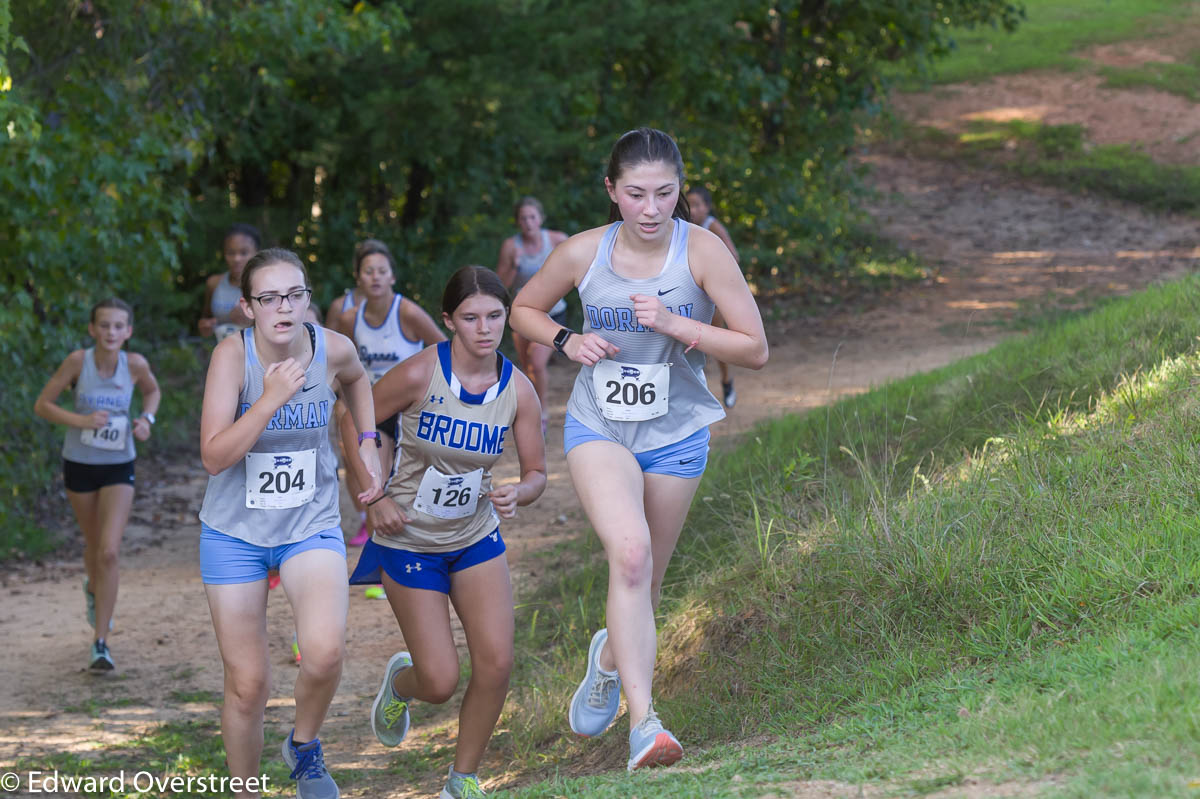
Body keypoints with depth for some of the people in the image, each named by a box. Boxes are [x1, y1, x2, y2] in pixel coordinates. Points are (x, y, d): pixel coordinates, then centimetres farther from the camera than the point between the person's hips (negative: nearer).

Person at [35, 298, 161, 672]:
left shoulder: (135, 364, -11)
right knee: (94, 544, 18)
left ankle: (100, 642, -8)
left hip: (119, 468, 0)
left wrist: (147, 419, -9)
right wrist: (80, 420, -25)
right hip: (79, 463, 0)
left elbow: (152, 391, 11)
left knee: (109, 552, -13)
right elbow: (42, 405, -10)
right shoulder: (78, 361, -15)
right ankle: (94, 588, 55)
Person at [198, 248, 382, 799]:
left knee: (325, 652, -24)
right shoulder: (233, 355, -17)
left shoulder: (332, 349, -9)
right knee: (247, 684, 2)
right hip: (235, 531, -1)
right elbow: (214, 457, -23)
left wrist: (367, 443, 7)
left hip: (311, 524, 1)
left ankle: (304, 746, 6)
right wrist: (271, 398, -30)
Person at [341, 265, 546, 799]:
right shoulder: (420, 374, -20)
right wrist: (373, 499, -14)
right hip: (409, 540, -3)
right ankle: (401, 680, 34)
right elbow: (351, 426, -8)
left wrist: (516, 494, -22)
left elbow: (536, 472, 0)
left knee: (496, 663, -10)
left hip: (477, 538, 3)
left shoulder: (519, 390, -9)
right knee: (440, 683, -5)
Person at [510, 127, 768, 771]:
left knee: (643, 581, 14)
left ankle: (610, 657, 50)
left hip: (676, 436, 1)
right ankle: (642, 724, -30)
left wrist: (674, 324, -22)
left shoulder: (701, 250, -13)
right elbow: (524, 310, 10)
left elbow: (755, 349, -12)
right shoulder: (584, 253, -8)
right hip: (598, 428, -1)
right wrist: (567, 340, -10)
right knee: (631, 554, -26)